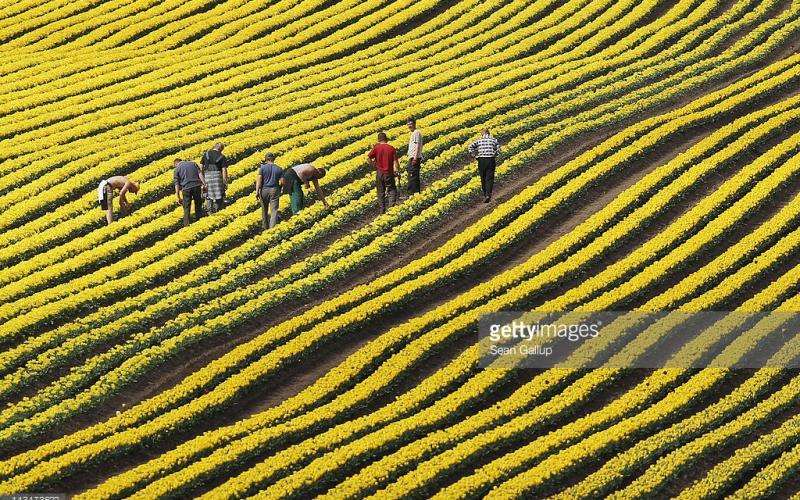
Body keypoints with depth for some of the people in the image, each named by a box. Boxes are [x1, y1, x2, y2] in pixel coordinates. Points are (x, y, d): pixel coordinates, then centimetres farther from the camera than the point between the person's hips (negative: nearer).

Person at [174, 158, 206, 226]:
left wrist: (178, 198, 6)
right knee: (198, 207, 15)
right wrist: (204, 184, -4)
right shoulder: (193, 164, 17)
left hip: (186, 188, -2)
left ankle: (186, 225, 4)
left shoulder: (177, 169, 9)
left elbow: (177, 184, 4)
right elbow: (200, 174, 1)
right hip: (197, 186, 2)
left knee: (186, 209, 7)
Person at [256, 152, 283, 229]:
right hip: (274, 190, 0)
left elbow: (259, 180, -9)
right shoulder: (279, 169, 1)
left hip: (264, 189, 0)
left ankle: (264, 226, 27)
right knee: (274, 210, -1)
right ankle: (272, 227, -12)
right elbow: (281, 182, -3)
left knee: (264, 209, 17)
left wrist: (257, 191, -9)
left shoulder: (262, 168, -4)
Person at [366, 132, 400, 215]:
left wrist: (373, 164, 3)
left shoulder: (376, 148, -5)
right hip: (389, 173, -1)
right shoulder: (391, 148, -5)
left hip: (379, 173, 1)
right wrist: (398, 169, 9)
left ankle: (382, 209, 11)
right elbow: (395, 161, -9)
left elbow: (368, 158, -14)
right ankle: (392, 202, -11)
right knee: (392, 189, 13)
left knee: (381, 192, 11)